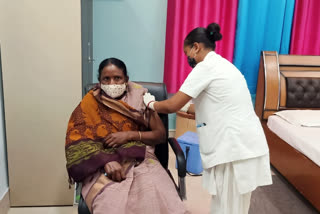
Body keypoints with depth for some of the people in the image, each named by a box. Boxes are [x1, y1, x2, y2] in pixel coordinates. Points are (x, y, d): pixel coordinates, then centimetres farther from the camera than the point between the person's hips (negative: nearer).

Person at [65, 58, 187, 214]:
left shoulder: (140, 97, 6)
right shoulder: (90, 103, 4)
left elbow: (161, 135, 4)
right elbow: (77, 139, -5)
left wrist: (129, 135, -11)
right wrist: (106, 161, -20)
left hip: (140, 159, 1)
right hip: (103, 165, 0)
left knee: (158, 198, -28)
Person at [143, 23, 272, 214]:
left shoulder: (206, 66, -9)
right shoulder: (222, 65, 19)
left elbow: (172, 106, -9)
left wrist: (151, 104, 9)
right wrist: (186, 107, 27)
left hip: (235, 149, -9)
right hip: (245, 145, 9)